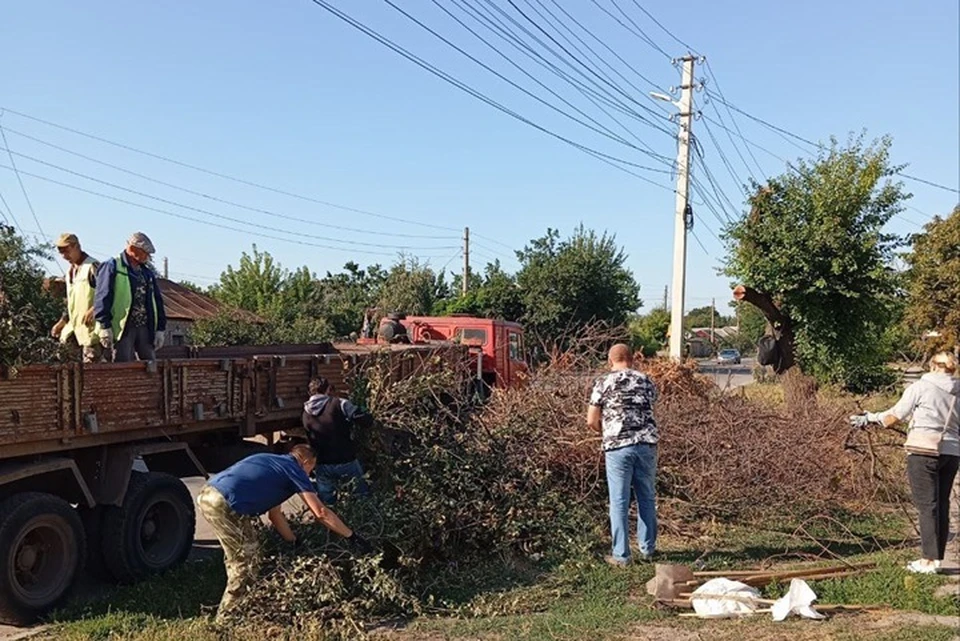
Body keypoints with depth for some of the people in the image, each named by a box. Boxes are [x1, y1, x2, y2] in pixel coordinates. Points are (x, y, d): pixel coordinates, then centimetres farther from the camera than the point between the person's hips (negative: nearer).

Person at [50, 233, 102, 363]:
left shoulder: (92, 266, -9)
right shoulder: (71, 271, 19)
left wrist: (93, 310, -28)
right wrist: (62, 322, 22)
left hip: (90, 325, -9)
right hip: (74, 325, 9)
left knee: (90, 363, -9)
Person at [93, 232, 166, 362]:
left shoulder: (147, 272, 19)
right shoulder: (112, 267, -2)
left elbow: (157, 300, 19)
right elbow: (103, 297, -9)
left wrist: (160, 329, 11)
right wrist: (105, 326, -16)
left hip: (145, 327, 6)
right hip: (122, 327, -6)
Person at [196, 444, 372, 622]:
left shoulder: (273, 463, 28)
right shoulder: (293, 469, 4)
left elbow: (274, 513, 33)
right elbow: (320, 512, 0)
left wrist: (295, 542, 38)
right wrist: (351, 536, 6)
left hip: (207, 494, 9)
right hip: (224, 504, -9)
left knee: (237, 559, 23)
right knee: (247, 562, 4)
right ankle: (225, 617, 12)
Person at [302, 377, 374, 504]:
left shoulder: (306, 414, 8)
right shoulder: (338, 403, -8)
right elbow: (365, 421, -13)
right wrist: (369, 417, 11)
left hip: (322, 466, 3)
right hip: (346, 462, -3)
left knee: (326, 505, 16)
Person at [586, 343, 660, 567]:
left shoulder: (604, 382, 0)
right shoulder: (646, 381, 10)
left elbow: (592, 421, -1)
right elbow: (649, 411, 16)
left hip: (618, 446, -3)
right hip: (647, 444, 3)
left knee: (619, 502, 3)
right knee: (647, 498, 15)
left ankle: (621, 555, 8)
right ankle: (647, 548, 25)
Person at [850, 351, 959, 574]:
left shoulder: (921, 387, -5)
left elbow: (894, 417, -2)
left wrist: (869, 418, 12)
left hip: (924, 453, -5)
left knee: (927, 505, -3)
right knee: (942, 504, 12)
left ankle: (929, 560, -3)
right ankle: (937, 556, 17)